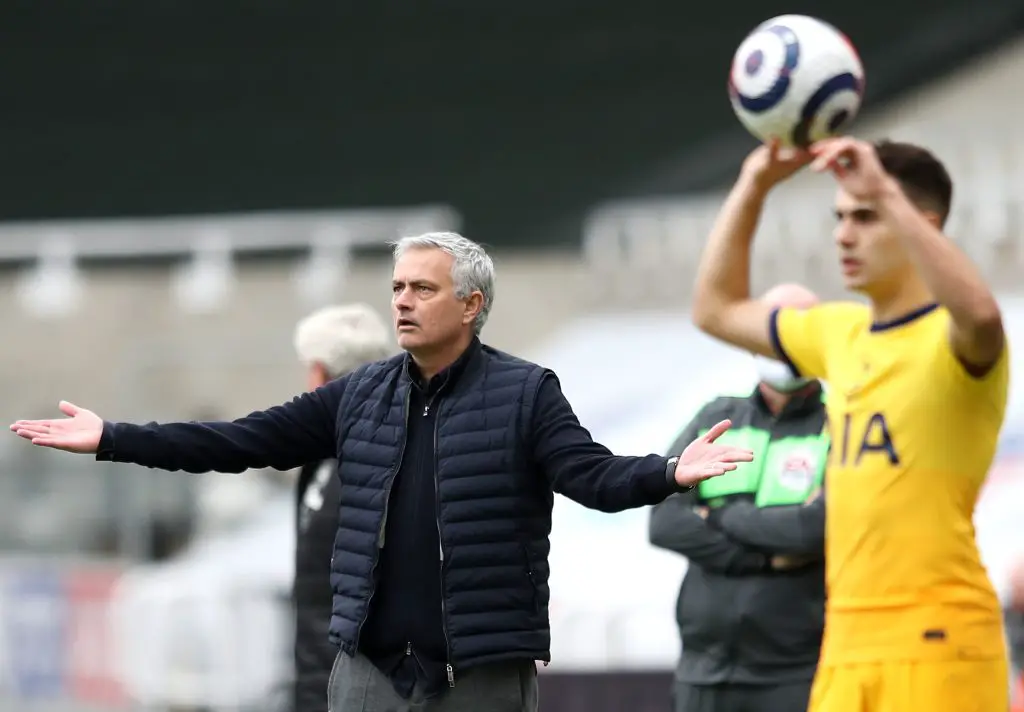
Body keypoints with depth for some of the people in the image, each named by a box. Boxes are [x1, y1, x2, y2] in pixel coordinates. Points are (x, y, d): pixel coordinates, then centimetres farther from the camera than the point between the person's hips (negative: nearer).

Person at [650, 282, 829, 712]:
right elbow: (665, 523, -3)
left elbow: (818, 528, -19)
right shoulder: (714, 422, 11)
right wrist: (769, 558, -12)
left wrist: (724, 516, -7)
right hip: (706, 673, 5)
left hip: (797, 675, -4)